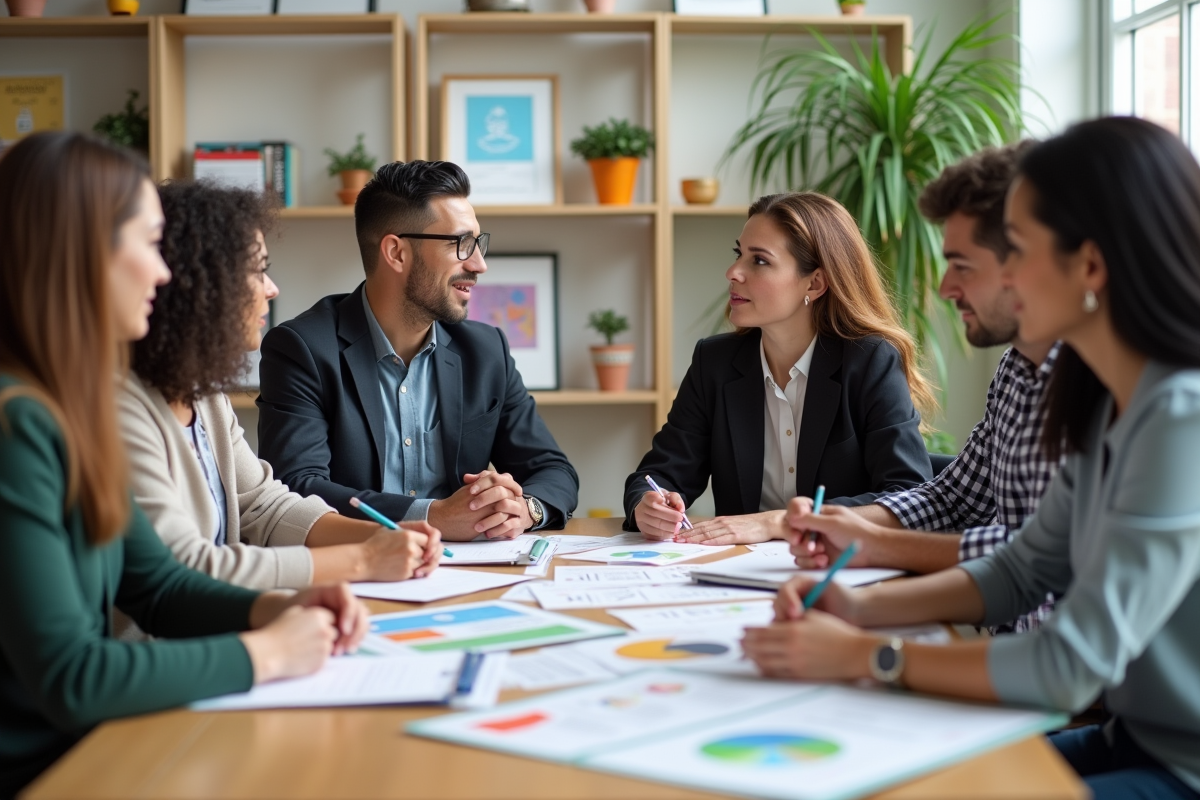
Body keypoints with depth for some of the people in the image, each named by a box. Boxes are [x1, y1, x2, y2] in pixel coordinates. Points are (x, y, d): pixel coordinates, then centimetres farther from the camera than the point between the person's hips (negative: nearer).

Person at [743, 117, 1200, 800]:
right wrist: (864, 607, -1)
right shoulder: (1111, 408, 4)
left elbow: (1074, 665, -25)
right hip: (1135, 739, 8)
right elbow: (1025, 571, 13)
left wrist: (866, 657, -17)